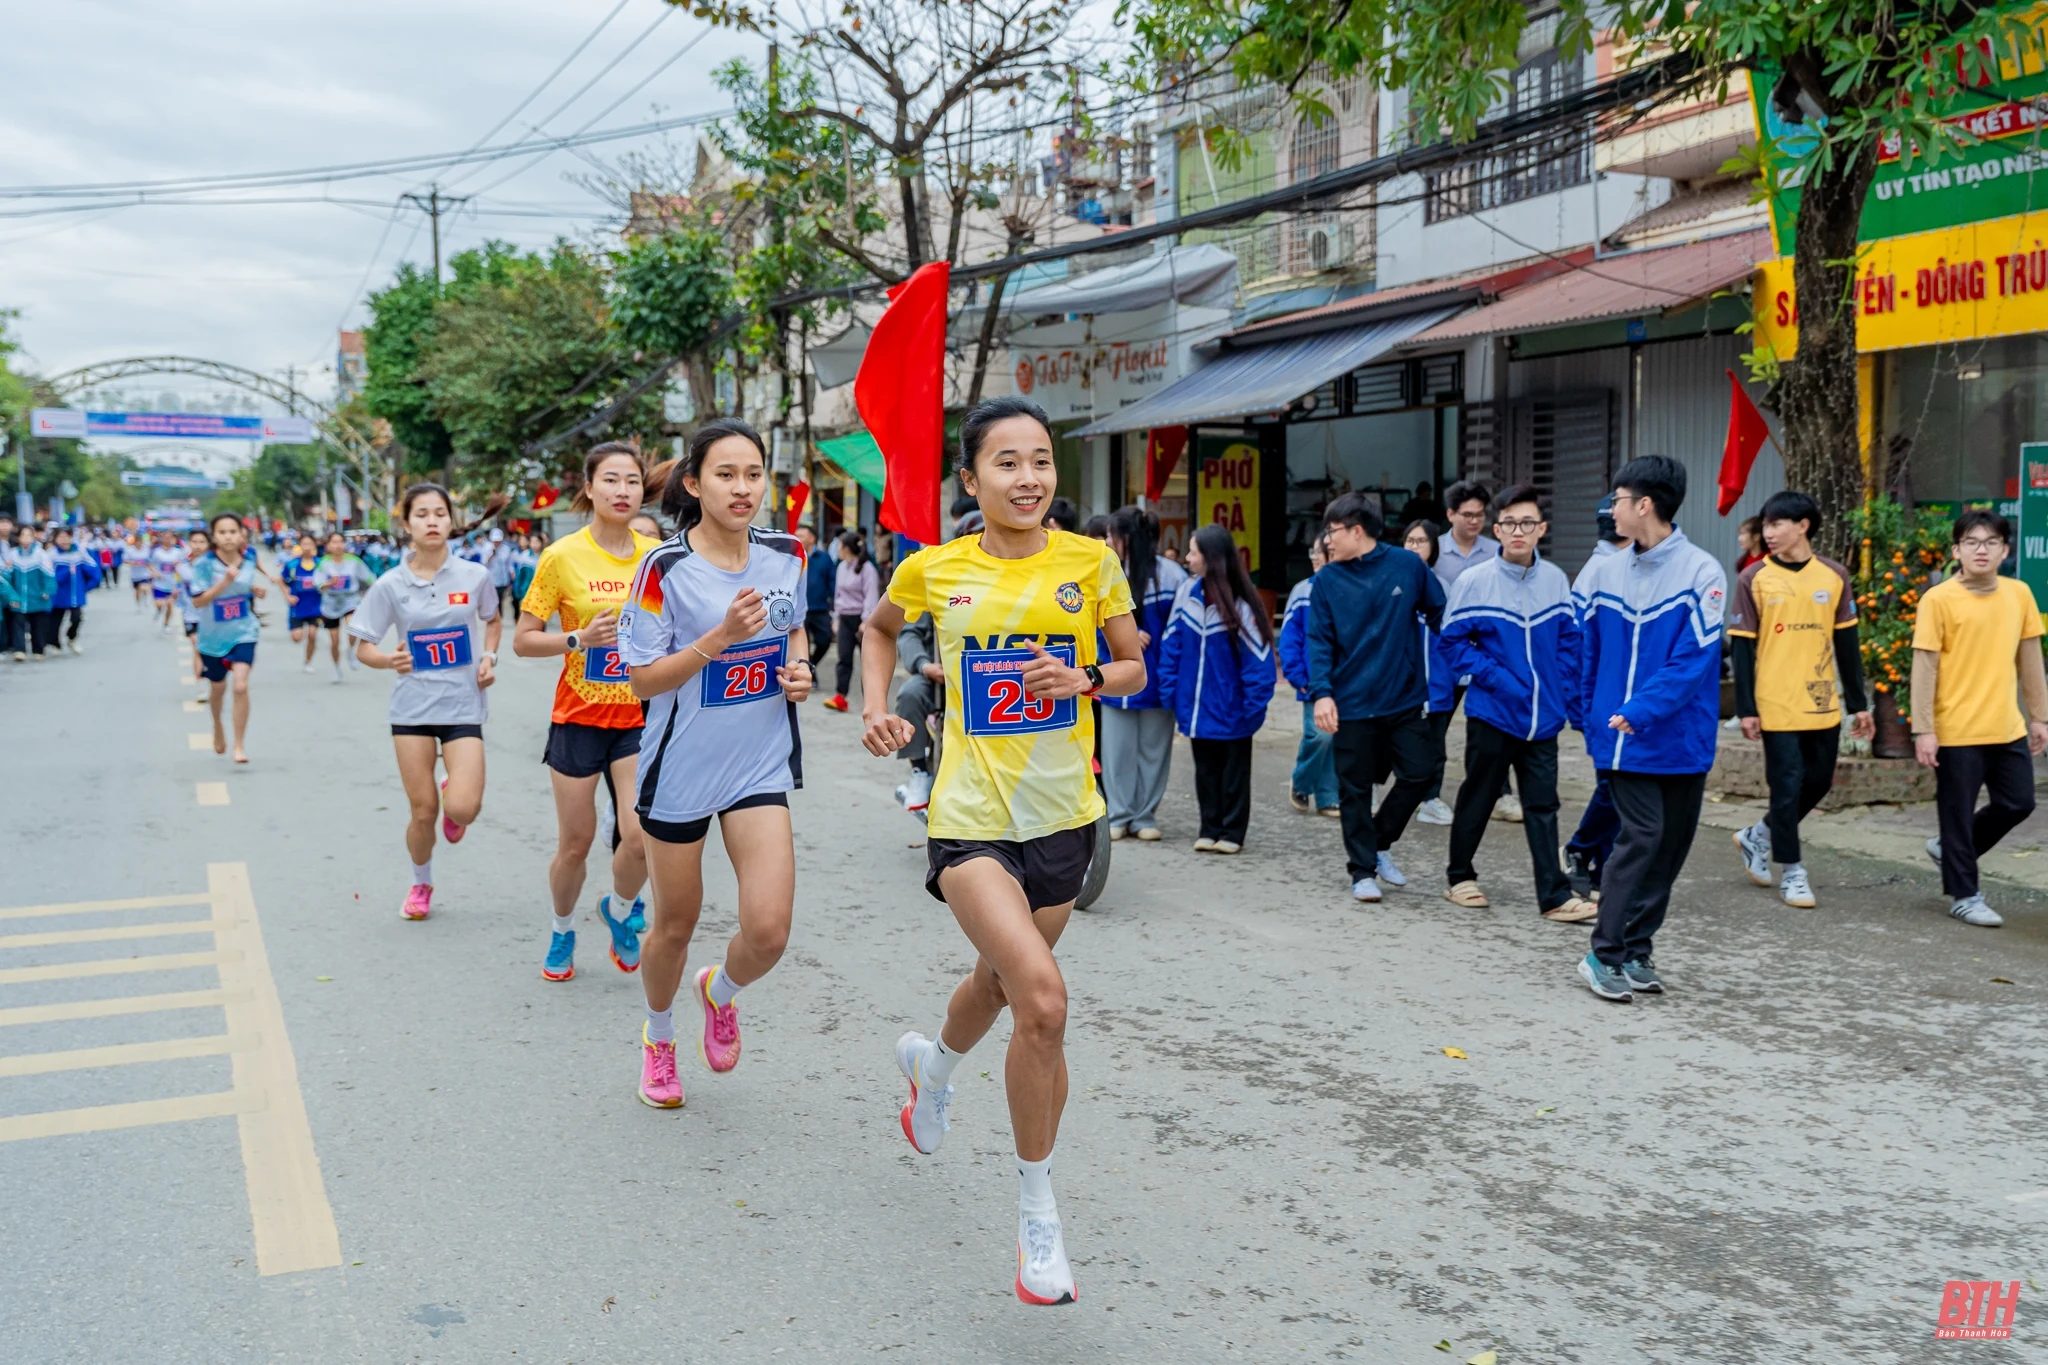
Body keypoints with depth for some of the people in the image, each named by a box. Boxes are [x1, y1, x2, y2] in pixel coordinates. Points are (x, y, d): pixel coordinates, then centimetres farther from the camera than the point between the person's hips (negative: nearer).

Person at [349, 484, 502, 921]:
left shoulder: (475, 575, -2)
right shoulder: (391, 584, -4)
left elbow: (493, 620, 17)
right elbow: (363, 647, 0)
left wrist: (489, 656, 0)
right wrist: (389, 660, -21)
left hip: (463, 705, 0)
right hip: (412, 707, 0)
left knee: (462, 810, -15)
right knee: (423, 811, 2)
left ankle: (455, 799, 24)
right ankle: (421, 885, 30)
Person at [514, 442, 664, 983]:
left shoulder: (657, 555, 1)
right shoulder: (562, 557, -9)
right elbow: (522, 640, -6)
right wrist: (580, 639, -20)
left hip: (639, 718, 2)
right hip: (579, 717, -2)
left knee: (641, 835, -11)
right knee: (575, 843, 6)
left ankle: (619, 908, 21)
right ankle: (562, 932, 34)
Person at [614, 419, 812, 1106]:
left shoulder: (787, 554, -2)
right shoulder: (665, 568, -14)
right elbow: (644, 680, -12)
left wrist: (799, 668, -3)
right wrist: (721, 638, -24)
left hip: (760, 766, 3)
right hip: (681, 769, -2)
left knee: (769, 931, -9)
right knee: (675, 926, 12)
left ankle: (720, 991, 27)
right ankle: (658, 1038, 42)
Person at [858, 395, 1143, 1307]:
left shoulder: (1089, 563, -3)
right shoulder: (936, 570, -3)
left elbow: (1134, 668, 6)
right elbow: (880, 627, 18)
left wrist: (1082, 681, -15)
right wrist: (876, 707, 3)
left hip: (1063, 815, 3)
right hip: (972, 818, -3)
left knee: (1000, 983, 22)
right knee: (1043, 1000, -21)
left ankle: (934, 1063, 59)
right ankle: (1037, 1207, -1)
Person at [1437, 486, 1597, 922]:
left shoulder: (1555, 580, 2)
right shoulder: (1474, 581, -9)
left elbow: (1568, 645, 7)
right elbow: (1453, 642, -5)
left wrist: (1573, 706, 2)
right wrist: (1497, 678, -15)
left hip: (1543, 717, 3)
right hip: (1491, 714, -2)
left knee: (1542, 807, 3)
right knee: (1477, 799, 11)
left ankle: (1554, 896, 5)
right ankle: (1460, 877, 28)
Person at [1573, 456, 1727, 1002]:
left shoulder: (1702, 573, -8)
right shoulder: (1602, 573, 4)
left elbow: (1694, 660, -15)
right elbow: (1587, 658, 11)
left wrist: (1640, 711, -21)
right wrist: (1595, 725, 11)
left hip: (1682, 737, 0)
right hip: (1623, 737, 0)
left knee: (1671, 843, 6)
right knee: (1642, 835, -9)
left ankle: (1636, 951, 18)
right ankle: (1605, 953, -3)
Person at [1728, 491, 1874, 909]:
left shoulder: (1834, 576, 4)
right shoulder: (1754, 579, -4)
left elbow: (1847, 643, 9)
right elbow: (1743, 647, -4)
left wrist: (1858, 704, 8)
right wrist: (1746, 710, -8)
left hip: (1823, 704, 4)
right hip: (1777, 705, -4)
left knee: (1818, 781, 11)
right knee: (1787, 786, -1)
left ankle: (1758, 837, 32)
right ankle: (1792, 873, 12)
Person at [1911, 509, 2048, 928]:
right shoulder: (1938, 599, -10)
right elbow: (1924, 666, -11)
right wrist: (1923, 730, -14)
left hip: (2008, 728, 5)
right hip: (1956, 732, -5)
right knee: (1958, 812, 4)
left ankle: (1951, 849, 34)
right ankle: (1964, 896, 18)